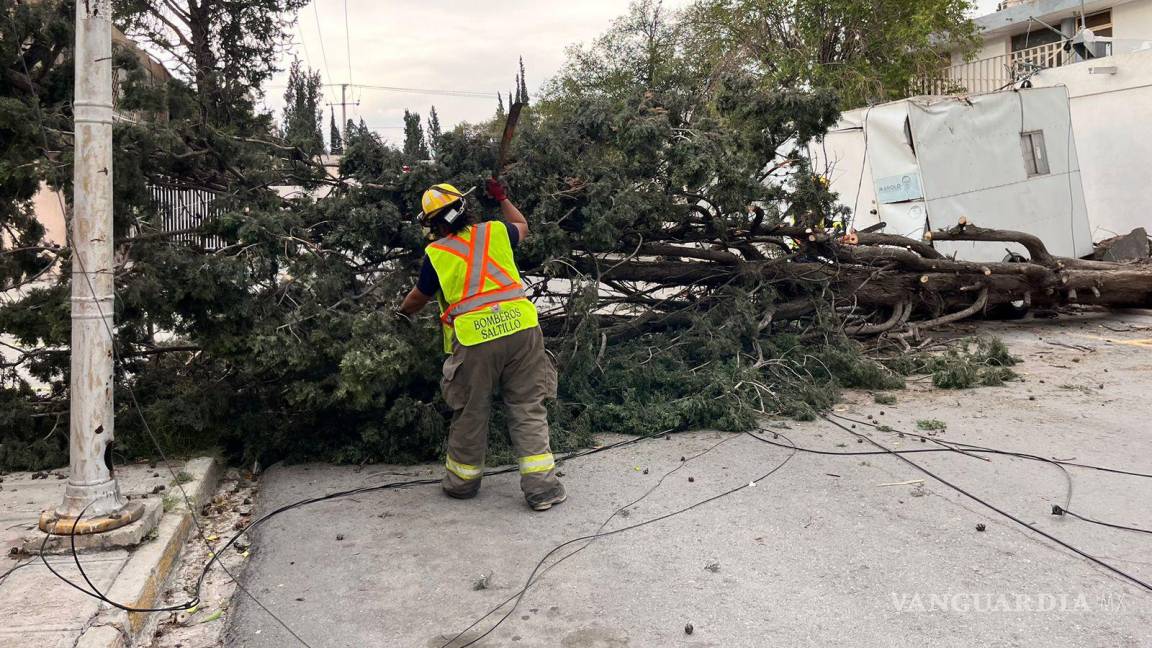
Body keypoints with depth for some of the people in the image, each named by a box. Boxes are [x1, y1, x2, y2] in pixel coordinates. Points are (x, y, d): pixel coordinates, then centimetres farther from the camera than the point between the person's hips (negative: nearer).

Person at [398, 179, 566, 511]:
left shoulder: (435, 254, 4)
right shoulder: (495, 232, 10)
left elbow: (417, 300, 20)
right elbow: (522, 227, 35)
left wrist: (401, 312, 41)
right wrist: (502, 198, 48)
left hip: (475, 341, -2)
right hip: (521, 328, 2)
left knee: (471, 414, 14)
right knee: (528, 410, 7)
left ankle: (462, 481, 31)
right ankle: (541, 487, 7)